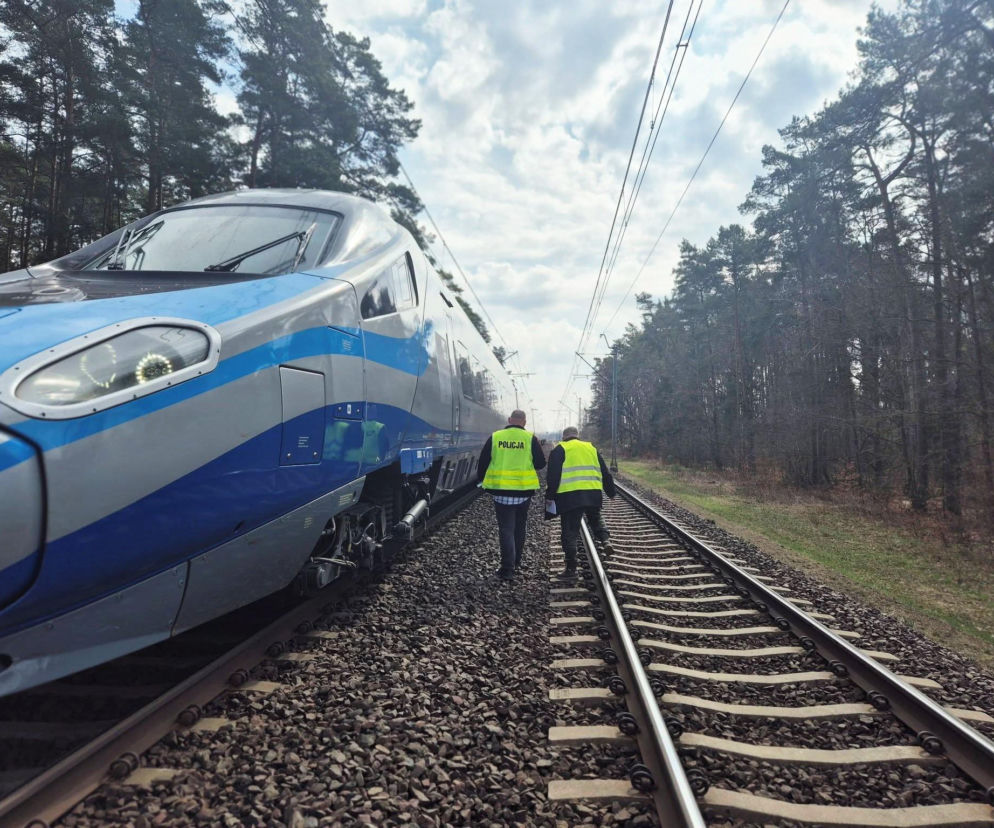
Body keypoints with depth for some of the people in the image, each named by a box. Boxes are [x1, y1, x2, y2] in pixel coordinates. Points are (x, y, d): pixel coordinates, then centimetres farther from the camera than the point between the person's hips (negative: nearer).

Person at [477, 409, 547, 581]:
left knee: (506, 529, 3)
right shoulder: (530, 438, -5)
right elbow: (541, 463, -2)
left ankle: (507, 568, -4)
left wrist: (480, 480, 18)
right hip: (524, 491, 1)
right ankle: (516, 561, 31)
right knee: (519, 526, 19)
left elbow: (483, 462, 2)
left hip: (501, 491, -1)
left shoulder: (495, 437, -2)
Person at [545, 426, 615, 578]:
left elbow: (553, 476, -2)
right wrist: (611, 492, 28)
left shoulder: (559, 450, 7)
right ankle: (605, 540, 2)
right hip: (593, 494, 4)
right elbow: (605, 473, 21)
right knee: (595, 520, 27)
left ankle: (571, 568, 5)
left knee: (570, 533, 3)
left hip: (569, 496, -4)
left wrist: (550, 496, 2)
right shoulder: (591, 448, 19)